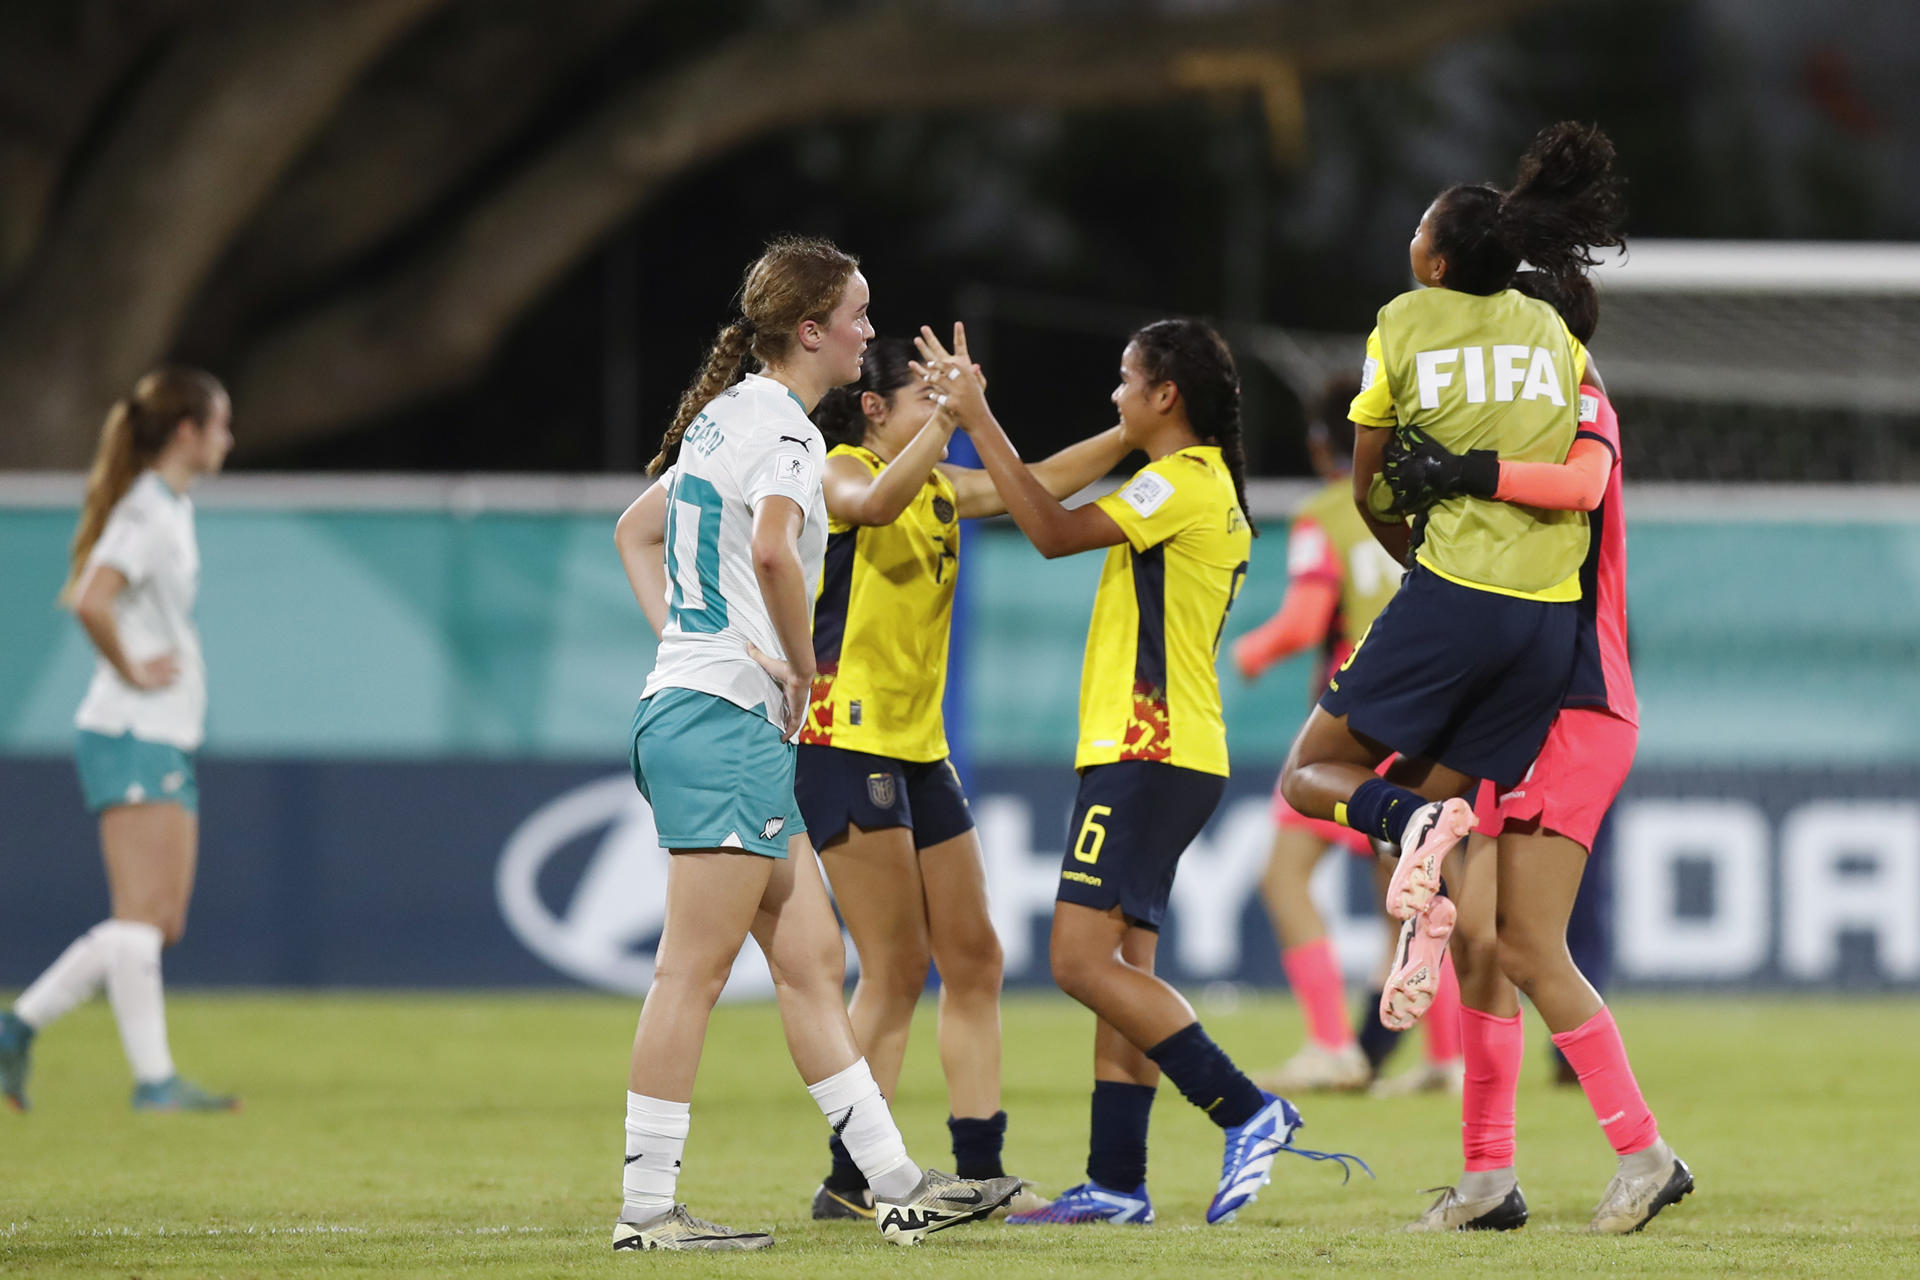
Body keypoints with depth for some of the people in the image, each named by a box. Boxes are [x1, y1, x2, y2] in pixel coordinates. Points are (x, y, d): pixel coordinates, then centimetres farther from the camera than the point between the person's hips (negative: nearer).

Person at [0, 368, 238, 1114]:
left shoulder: (170, 509, 17)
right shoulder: (148, 514, -14)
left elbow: (86, 594, 30)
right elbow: (91, 601, -29)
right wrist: (130, 671, -17)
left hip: (167, 741, 10)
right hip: (134, 737, -10)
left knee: (161, 922, 9)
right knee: (140, 917, -8)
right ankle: (154, 1080, -8)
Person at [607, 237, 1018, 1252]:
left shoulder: (727, 415, 17)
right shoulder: (784, 429, -12)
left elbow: (635, 530, 29)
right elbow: (773, 550, -30)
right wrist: (803, 666, -15)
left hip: (680, 704, 10)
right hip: (726, 720, -10)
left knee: (811, 961, 10)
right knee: (694, 970, -8)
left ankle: (896, 1186, 13)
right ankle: (646, 1207, -6)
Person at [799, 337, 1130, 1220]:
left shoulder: (940, 485, 15)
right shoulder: (837, 473, -8)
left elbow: (1039, 486, 18)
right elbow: (876, 502, -31)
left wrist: (1134, 432, 10)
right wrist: (947, 418, -31)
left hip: (920, 749, 9)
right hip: (848, 742, -9)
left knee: (974, 958, 7)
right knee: (896, 967, -10)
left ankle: (980, 1171, 12)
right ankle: (851, 1180, -6)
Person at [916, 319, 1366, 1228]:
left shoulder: (1184, 482, -13)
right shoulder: (1206, 488, 19)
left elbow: (1055, 533, -18)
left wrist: (977, 420, -16)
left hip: (1148, 757, -11)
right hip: (1157, 756, 11)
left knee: (1084, 960, -15)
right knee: (1120, 967, 9)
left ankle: (1248, 1112, -17)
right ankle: (1116, 1183, 8)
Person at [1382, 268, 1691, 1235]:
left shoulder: (1582, 405, -7)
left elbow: (1581, 483, -30)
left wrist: (1469, 474, -38)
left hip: (1575, 710, -9)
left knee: (1525, 945, -13)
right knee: (1475, 941, 4)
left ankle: (1644, 1154, -6)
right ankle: (1488, 1176, 7)